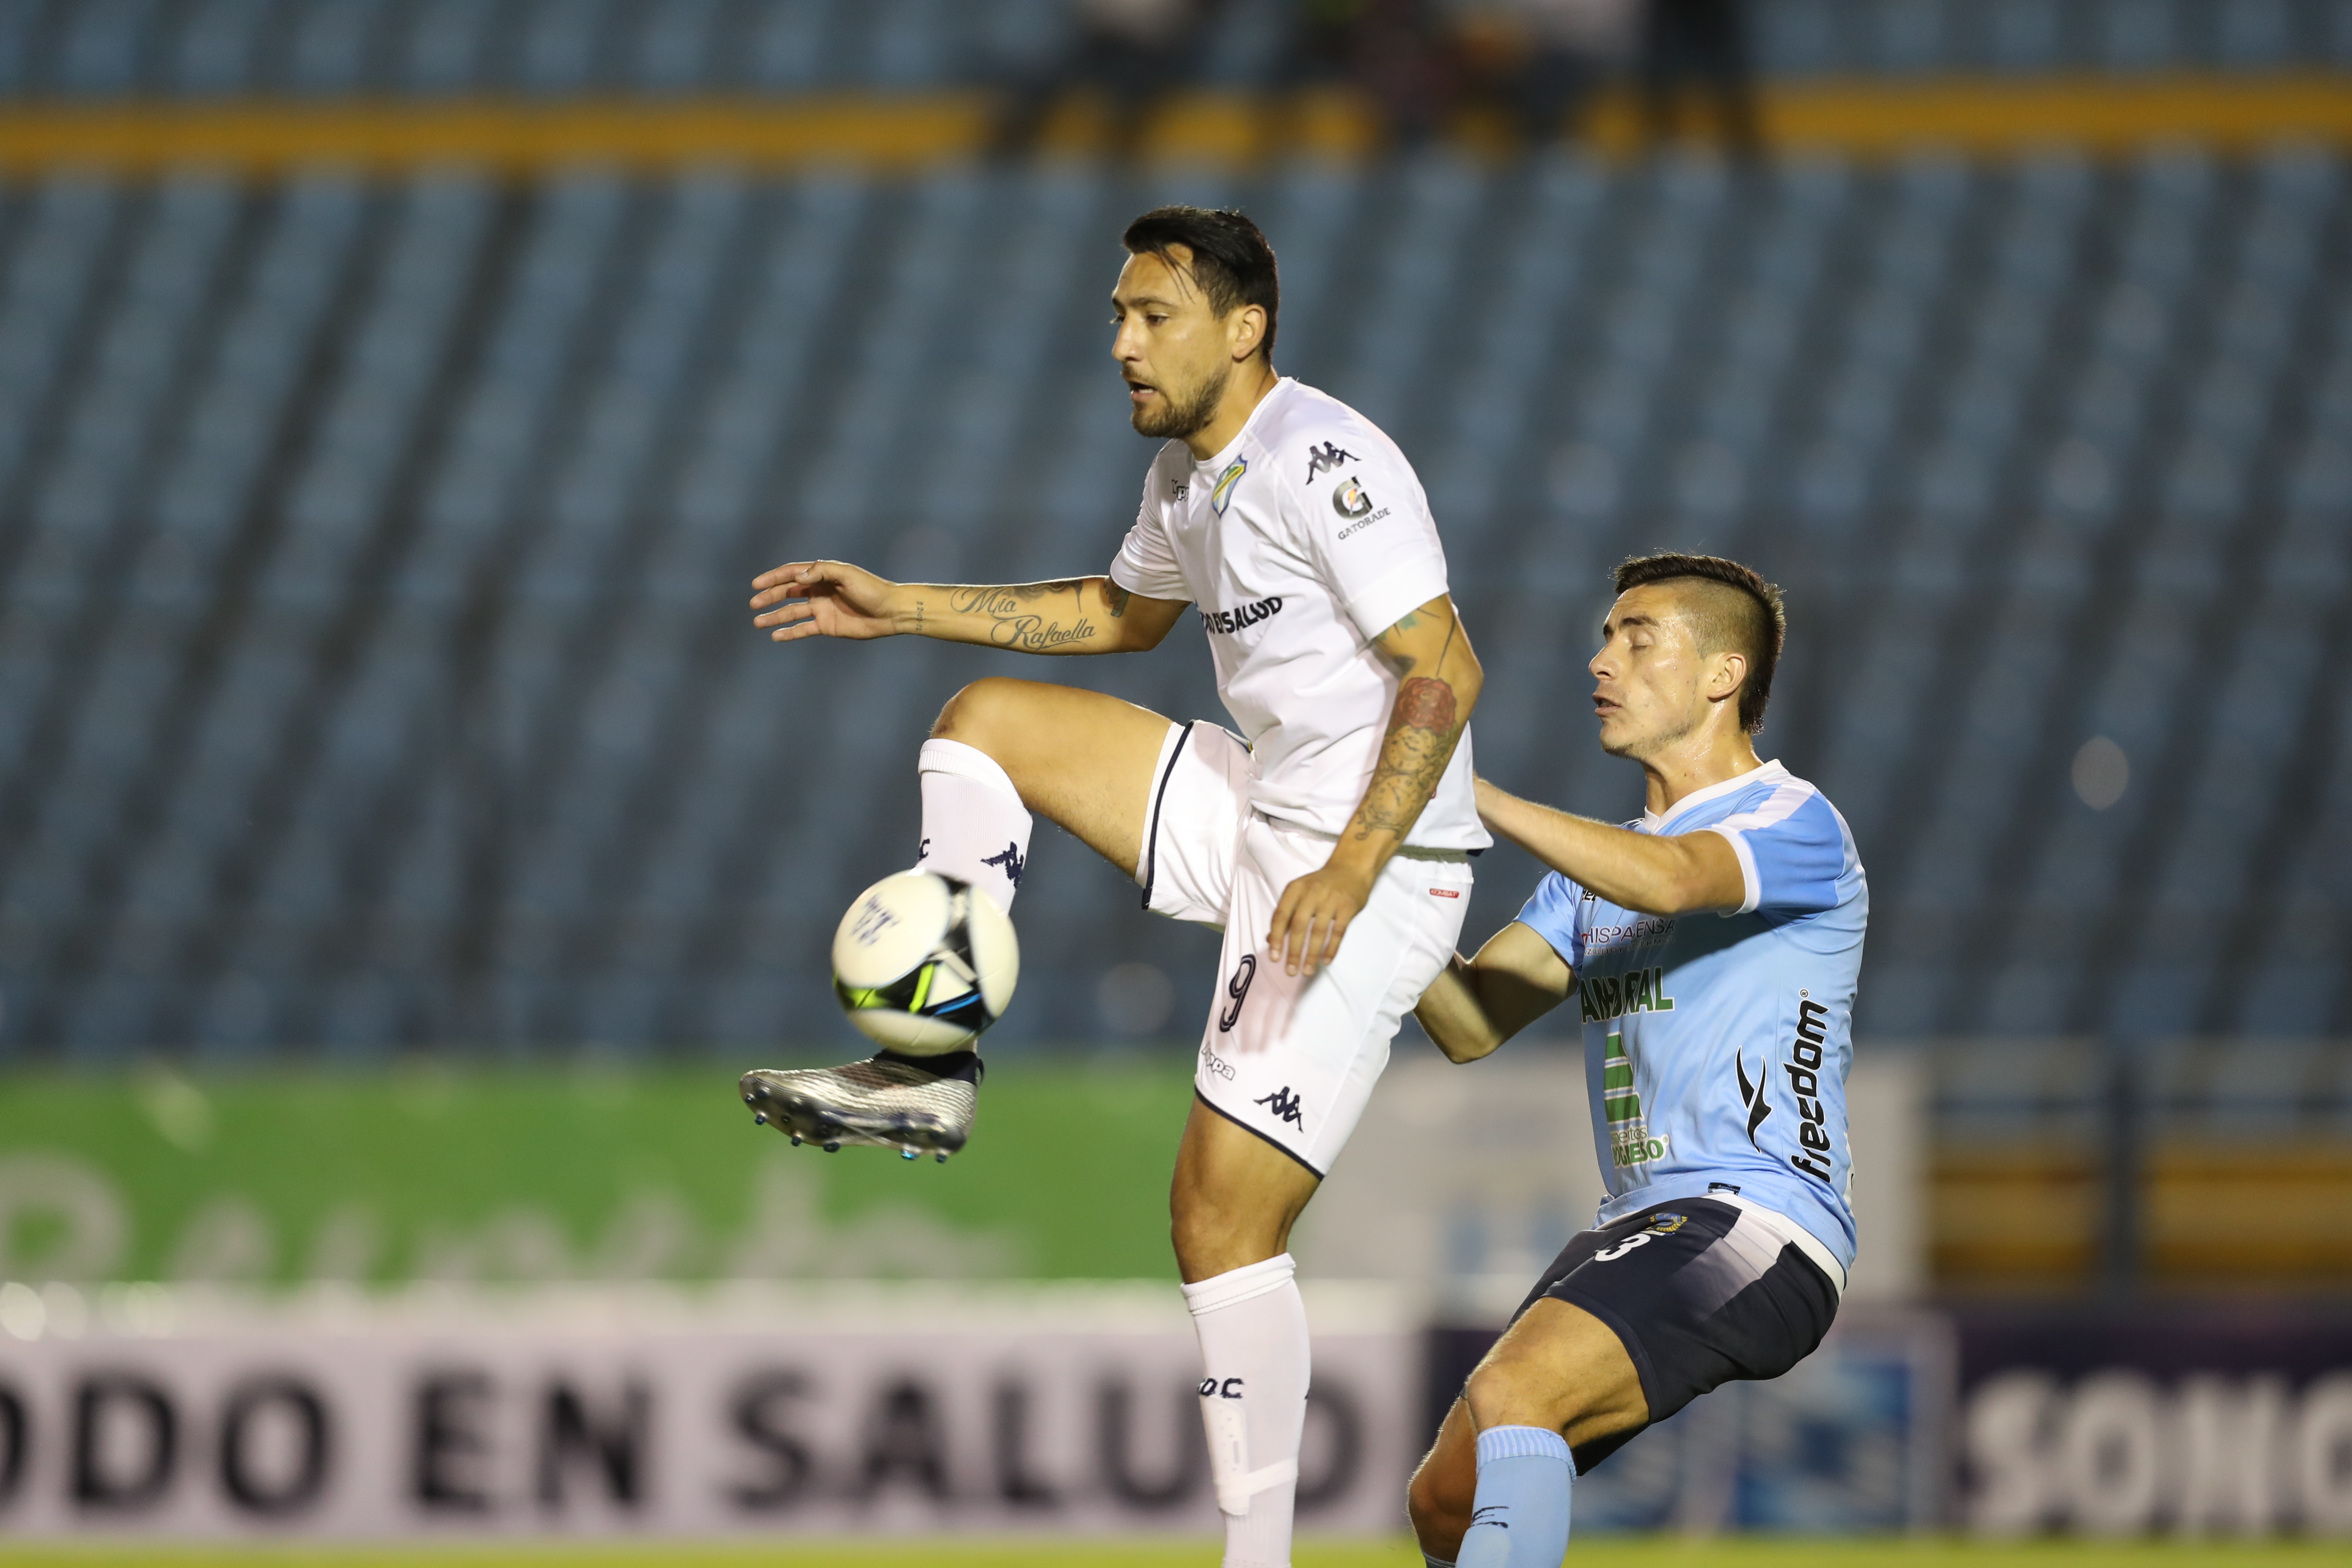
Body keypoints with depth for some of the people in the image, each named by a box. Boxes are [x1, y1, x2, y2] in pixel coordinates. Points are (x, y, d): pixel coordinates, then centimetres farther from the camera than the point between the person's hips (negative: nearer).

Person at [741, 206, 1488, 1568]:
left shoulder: (1325, 464, -21)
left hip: (1372, 866, -9)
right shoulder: (1190, 473, 9)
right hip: (1260, 813, 9)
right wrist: (903, 609, 25)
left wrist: (1349, 876, -30)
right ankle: (937, 1069, 8)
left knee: (1224, 1213, -13)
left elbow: (1447, 673, -25)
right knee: (990, 720, 11)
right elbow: (1123, 614, 30)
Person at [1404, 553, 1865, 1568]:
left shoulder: (1794, 824, -4)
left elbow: (1668, 880, -27)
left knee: (1507, 1396, -30)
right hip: (1635, 1229, 9)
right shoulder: (1600, 863, 23)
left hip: (1756, 1228, -9)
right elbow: (1473, 1025, 14)